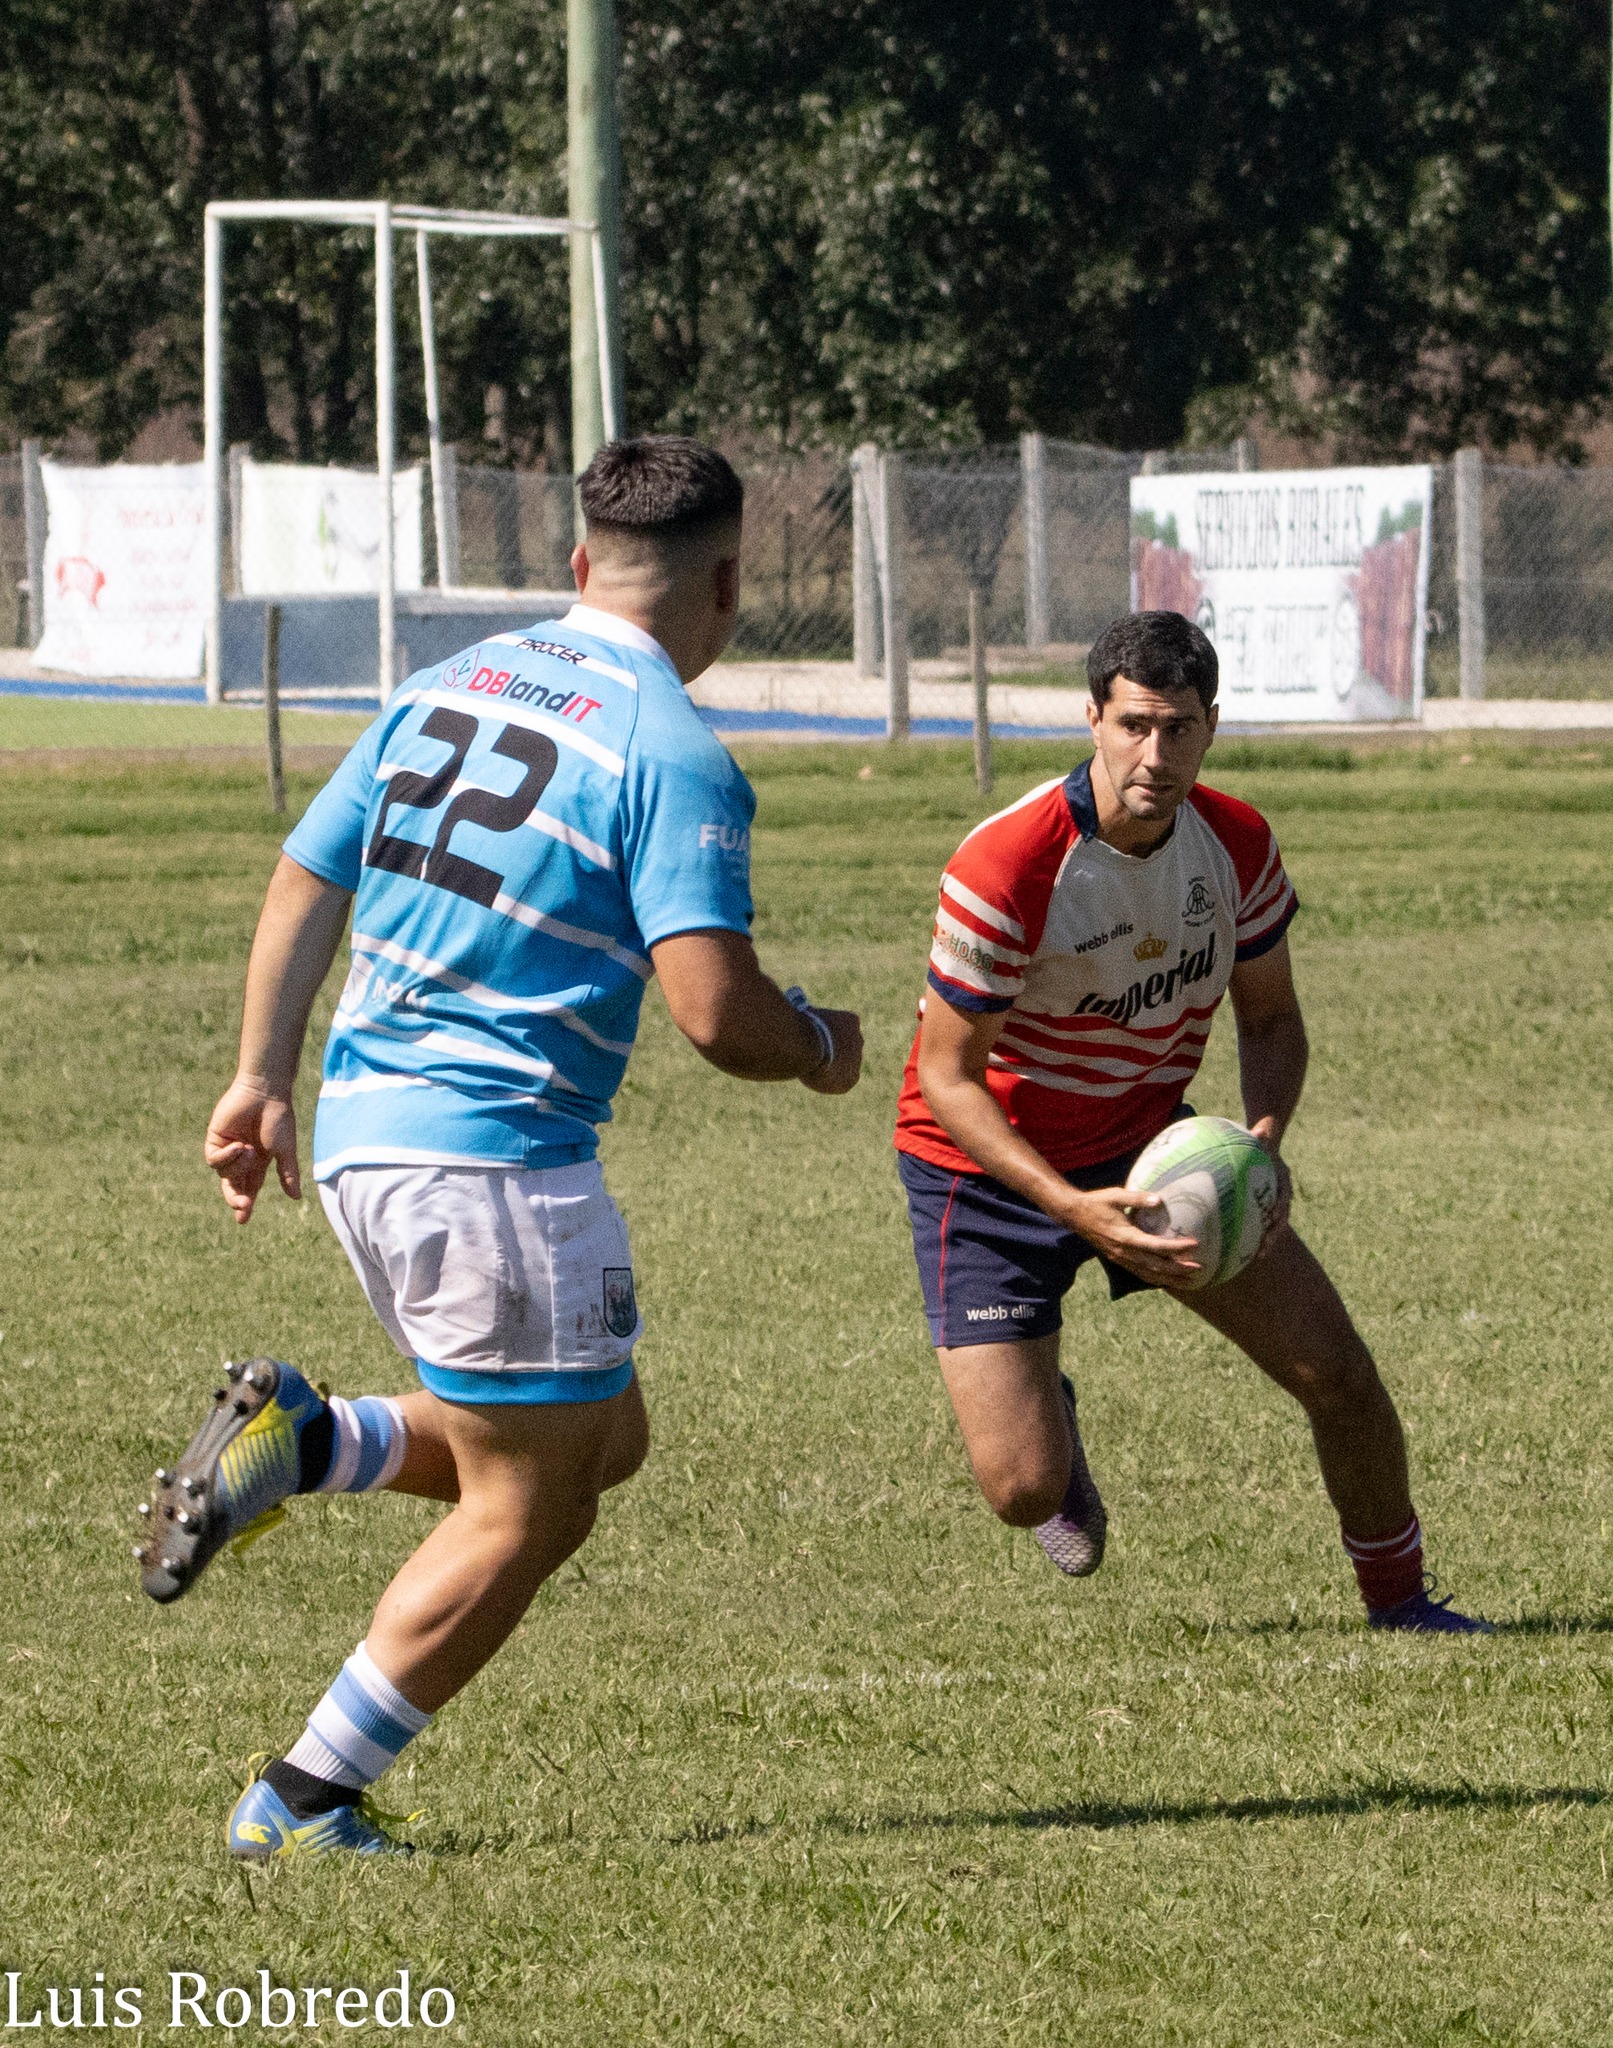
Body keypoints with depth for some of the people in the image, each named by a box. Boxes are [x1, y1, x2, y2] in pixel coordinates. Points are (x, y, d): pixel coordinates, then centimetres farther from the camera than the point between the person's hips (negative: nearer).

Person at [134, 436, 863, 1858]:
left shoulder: (449, 687, 10)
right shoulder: (676, 756, -12)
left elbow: (304, 884, 14)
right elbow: (715, 1009, -19)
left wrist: (262, 1081, 21)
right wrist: (821, 1048, 2)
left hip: (360, 1136, 8)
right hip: (500, 1161, -8)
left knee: (602, 1438, 21)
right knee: (528, 1510, 4)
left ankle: (303, 1442, 5)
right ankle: (305, 1803, 1)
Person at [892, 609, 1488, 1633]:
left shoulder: (1238, 844, -12)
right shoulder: (1004, 867, -29)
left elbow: (1272, 1018, 2)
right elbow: (946, 1075, -23)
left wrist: (1261, 1144, -19)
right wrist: (1075, 1209, -34)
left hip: (1149, 1140, 4)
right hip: (989, 1165, -4)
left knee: (1338, 1373, -3)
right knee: (1024, 1490, -11)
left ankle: (1400, 1602, 21)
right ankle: (1050, 1420, 28)